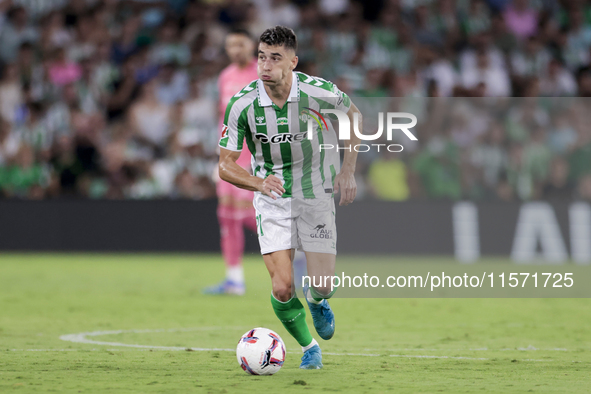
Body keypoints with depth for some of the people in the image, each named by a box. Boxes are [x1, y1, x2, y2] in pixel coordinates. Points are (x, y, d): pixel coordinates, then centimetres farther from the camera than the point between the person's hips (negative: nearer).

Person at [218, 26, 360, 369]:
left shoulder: (319, 91, -18)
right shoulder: (242, 104, -18)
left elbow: (352, 114, 5)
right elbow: (226, 165, -11)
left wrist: (348, 171, 0)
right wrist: (259, 182, -31)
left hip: (316, 193, 0)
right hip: (272, 198, 0)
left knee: (322, 286, -5)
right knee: (283, 289, -11)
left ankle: (317, 301, 35)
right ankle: (309, 346, 19)